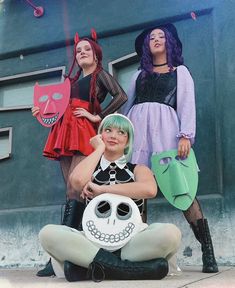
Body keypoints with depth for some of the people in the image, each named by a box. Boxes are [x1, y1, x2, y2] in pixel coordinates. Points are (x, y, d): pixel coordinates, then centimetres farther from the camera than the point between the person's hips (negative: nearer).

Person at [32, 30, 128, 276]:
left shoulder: (100, 74, 6)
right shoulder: (74, 80, 25)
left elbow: (121, 96, -10)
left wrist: (97, 117, -11)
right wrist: (44, 112, 9)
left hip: (85, 133, -8)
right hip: (67, 133, 8)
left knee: (74, 190, -16)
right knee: (72, 191, 2)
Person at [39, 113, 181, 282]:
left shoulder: (138, 170, 14)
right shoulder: (91, 170, 17)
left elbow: (149, 189, -12)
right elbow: (77, 181, -10)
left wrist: (102, 189, -10)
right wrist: (100, 149, 4)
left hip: (131, 241, -1)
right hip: (94, 241, 1)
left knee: (171, 233, -30)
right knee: (48, 233, -26)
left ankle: (91, 266, -24)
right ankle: (129, 268, -28)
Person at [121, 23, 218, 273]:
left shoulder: (180, 71, 18)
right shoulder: (139, 75, 26)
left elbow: (187, 104, 4)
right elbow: (127, 105, 21)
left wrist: (186, 135, -12)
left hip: (164, 129, -3)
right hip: (137, 128, 4)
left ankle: (208, 252, -15)